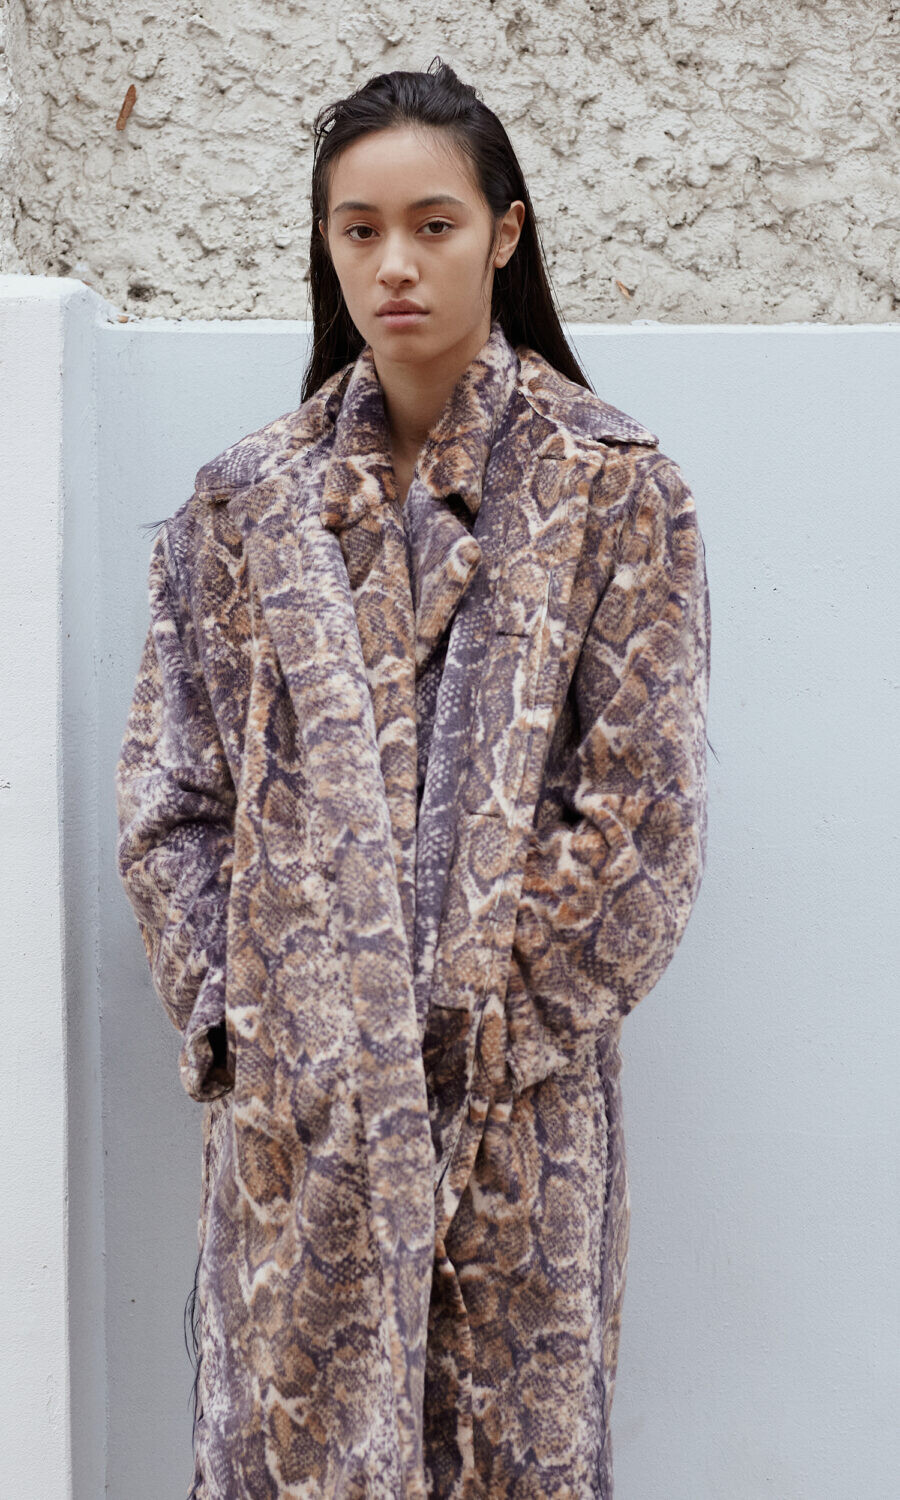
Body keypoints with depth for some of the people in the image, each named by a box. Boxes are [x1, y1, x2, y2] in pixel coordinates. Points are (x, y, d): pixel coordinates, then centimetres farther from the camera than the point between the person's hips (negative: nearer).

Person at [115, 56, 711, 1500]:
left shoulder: (614, 491, -1)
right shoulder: (250, 496, 6)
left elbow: (647, 811, -5)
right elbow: (171, 792, 6)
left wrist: (505, 1018, -9)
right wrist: (229, 1017, -2)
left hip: (519, 1101, -1)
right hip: (294, 1095, 2)